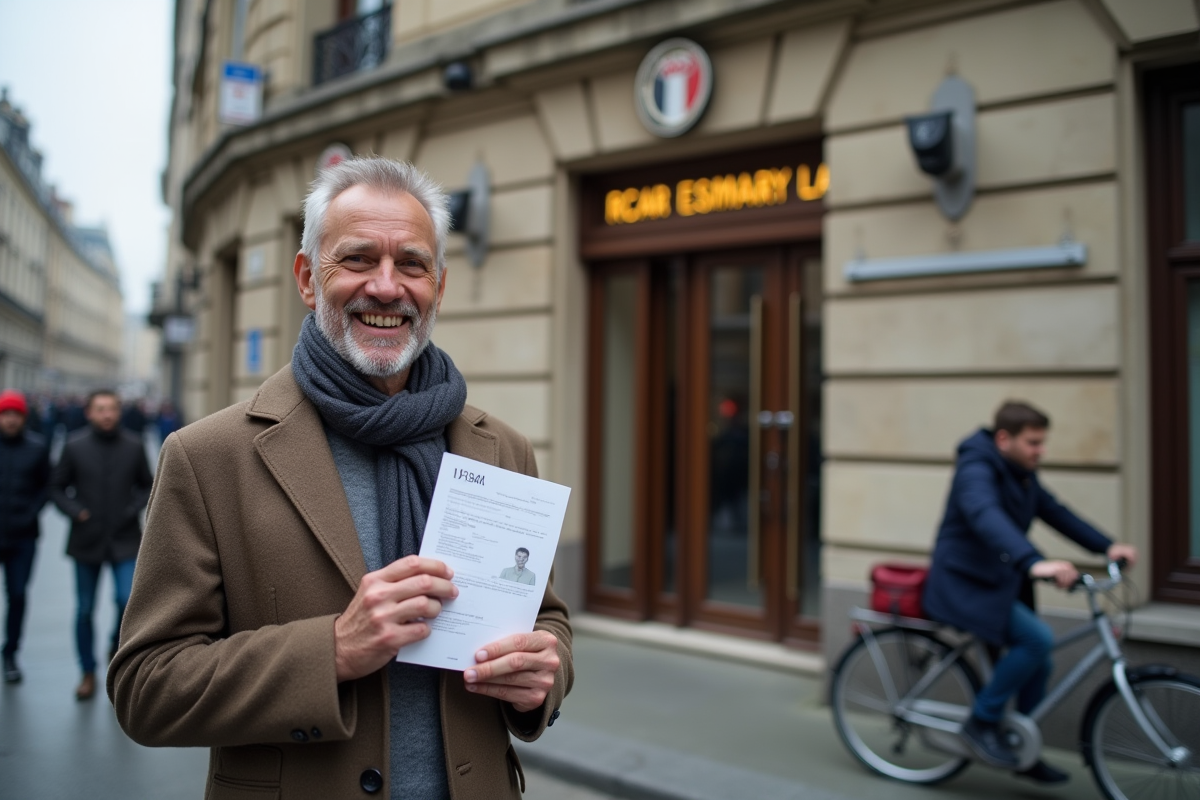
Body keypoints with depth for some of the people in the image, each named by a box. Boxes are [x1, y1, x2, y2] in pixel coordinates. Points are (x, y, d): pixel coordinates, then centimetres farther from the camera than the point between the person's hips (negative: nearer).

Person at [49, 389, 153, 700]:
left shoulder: (134, 446, -2)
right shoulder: (74, 446, -4)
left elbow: (147, 485, 9)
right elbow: (57, 487, 3)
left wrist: (135, 508, -7)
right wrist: (75, 511, -11)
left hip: (125, 541, 0)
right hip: (87, 540, 1)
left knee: (129, 599, -14)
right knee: (84, 611, 9)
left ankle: (117, 649, 16)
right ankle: (88, 673, 26)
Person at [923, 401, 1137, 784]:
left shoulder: (1021, 474, 9)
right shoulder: (976, 470, -22)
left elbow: (1054, 512, 9)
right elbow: (988, 519, -40)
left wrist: (1107, 546, -4)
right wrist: (1035, 563, -54)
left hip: (1000, 585, 9)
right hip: (963, 587, -9)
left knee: (1038, 664, 9)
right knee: (1038, 637, -24)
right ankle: (982, 722, -8)